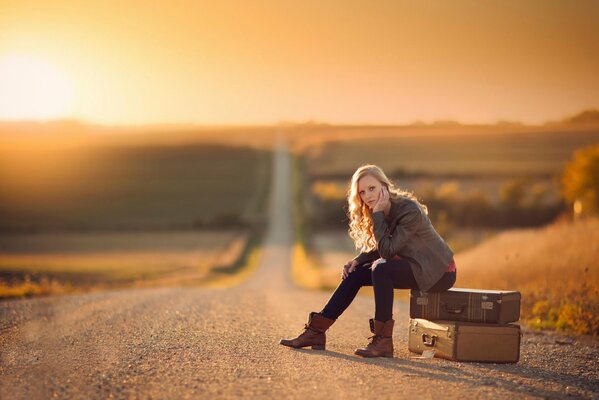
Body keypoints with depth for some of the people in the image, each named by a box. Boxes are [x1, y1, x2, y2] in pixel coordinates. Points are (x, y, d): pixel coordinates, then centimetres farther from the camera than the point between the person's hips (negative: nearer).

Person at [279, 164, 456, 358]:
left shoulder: (409, 210, -24)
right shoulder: (384, 212, 2)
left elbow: (387, 250, -26)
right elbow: (381, 249, 10)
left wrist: (378, 214, -25)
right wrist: (357, 261, -8)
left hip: (439, 271, -8)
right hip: (412, 266, 9)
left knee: (381, 268, -30)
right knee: (354, 273, -1)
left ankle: (383, 341, -26)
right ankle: (315, 331, 0)